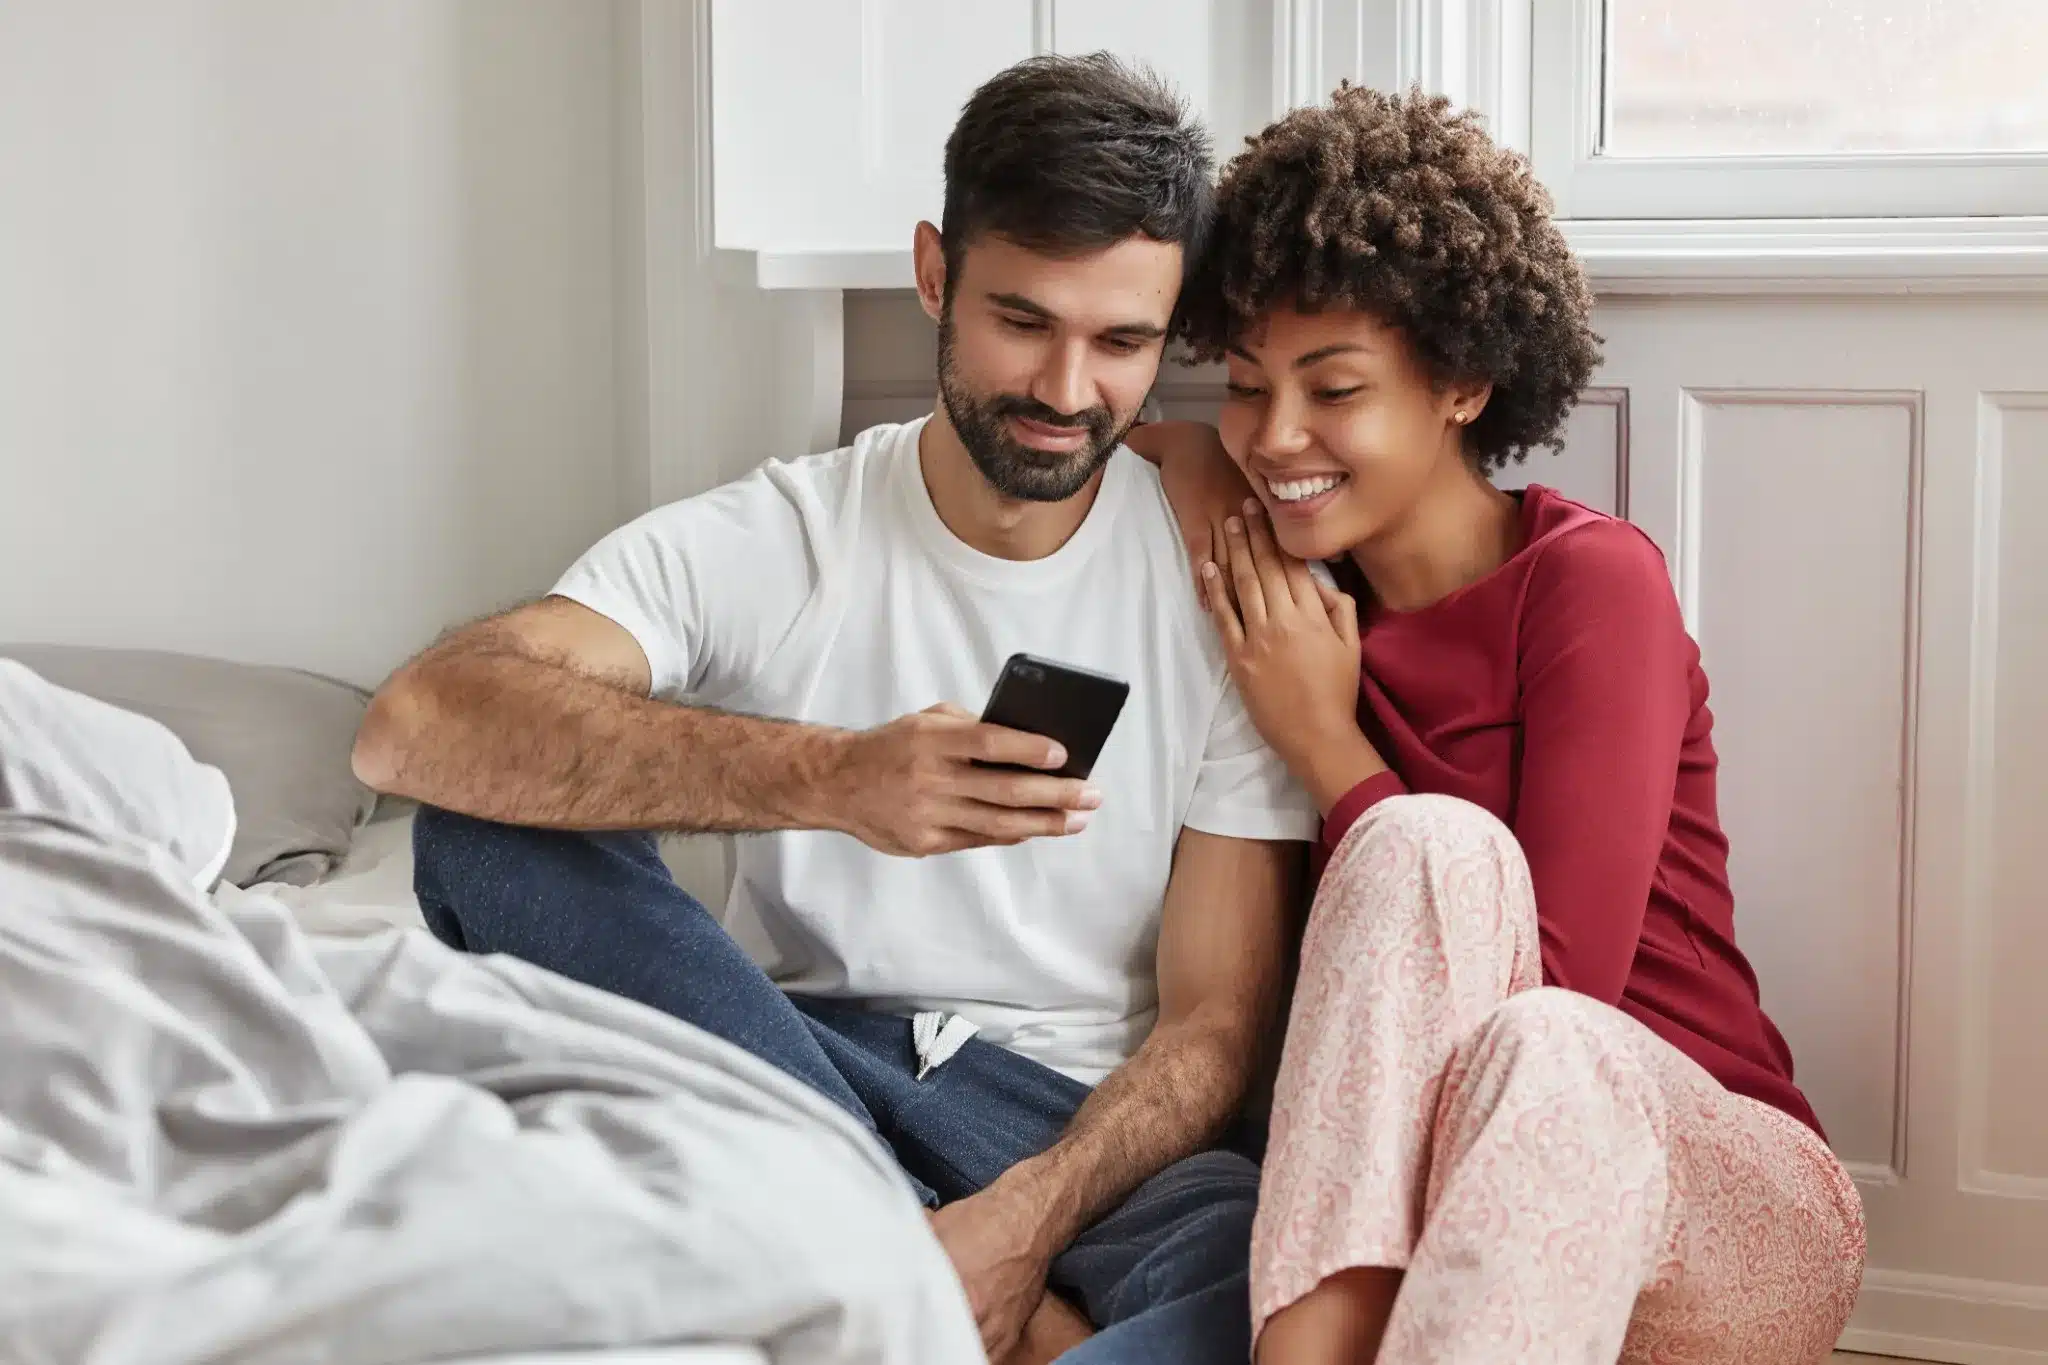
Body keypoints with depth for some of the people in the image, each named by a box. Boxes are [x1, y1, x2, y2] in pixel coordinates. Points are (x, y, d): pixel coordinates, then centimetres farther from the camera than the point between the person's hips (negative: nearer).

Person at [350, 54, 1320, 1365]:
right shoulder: (770, 542, -2)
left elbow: (1215, 1026, -2)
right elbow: (414, 725, -20)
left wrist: (1025, 1222, -23)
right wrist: (828, 775, -33)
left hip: (1075, 1122, -2)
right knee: (494, 828, -25)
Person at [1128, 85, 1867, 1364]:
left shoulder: (1589, 578, -9)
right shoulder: (1309, 593, 6)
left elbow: (1560, 988, -16)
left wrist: (1320, 738, -10)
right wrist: (1196, 474, -2)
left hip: (1727, 1208, -3)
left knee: (1539, 1054, -38)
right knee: (1433, 843, -27)